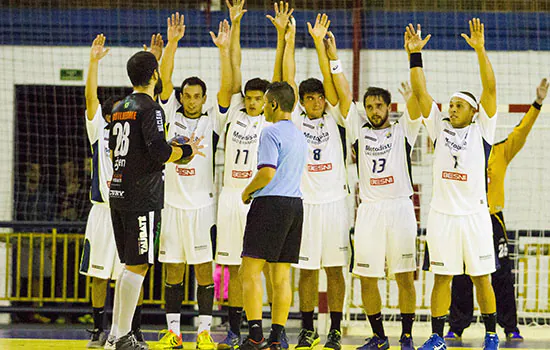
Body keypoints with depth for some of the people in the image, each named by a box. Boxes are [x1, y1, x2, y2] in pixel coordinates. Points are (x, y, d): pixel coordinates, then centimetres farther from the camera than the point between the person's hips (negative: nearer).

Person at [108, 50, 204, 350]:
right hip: (142, 196, -9)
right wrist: (187, 151, -3)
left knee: (129, 265, 15)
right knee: (137, 266, -6)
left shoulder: (120, 108, 14)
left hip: (118, 193, 9)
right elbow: (159, 152, -21)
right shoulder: (150, 108, -12)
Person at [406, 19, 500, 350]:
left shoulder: (481, 130, 4)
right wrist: (415, 54, -2)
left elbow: (490, 88, -7)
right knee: (442, 277, 5)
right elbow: (420, 91, 7)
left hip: (474, 214, -3)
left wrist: (480, 49, -16)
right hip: (442, 214, 3)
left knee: (481, 278, 2)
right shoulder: (440, 128, 12)